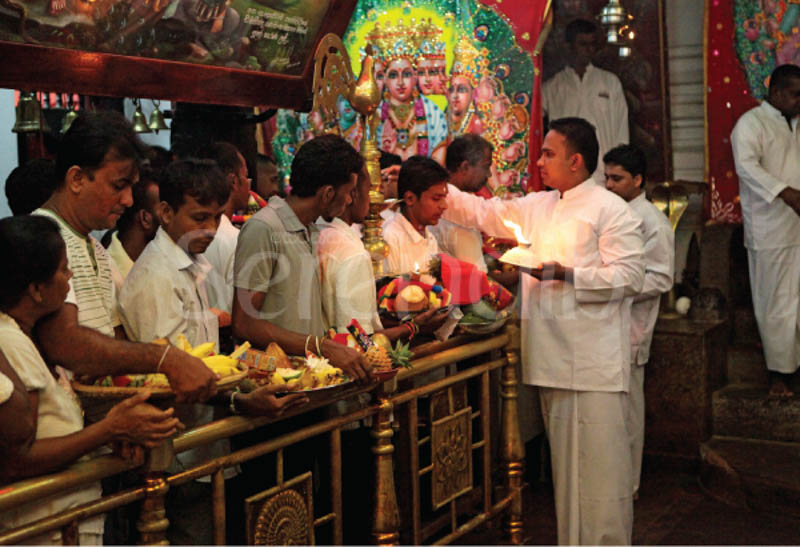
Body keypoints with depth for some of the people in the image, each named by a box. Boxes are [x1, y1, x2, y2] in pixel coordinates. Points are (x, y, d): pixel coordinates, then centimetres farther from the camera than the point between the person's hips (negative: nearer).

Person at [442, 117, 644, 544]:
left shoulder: (610, 209, -5)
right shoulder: (536, 208, 16)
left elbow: (629, 276, -12)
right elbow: (482, 212, 18)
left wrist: (567, 274, -18)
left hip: (594, 359, -7)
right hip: (552, 355, 7)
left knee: (598, 460, -5)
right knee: (564, 459, 13)